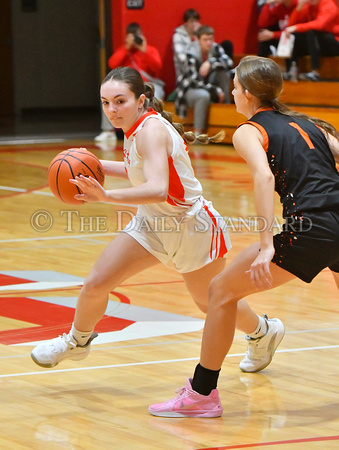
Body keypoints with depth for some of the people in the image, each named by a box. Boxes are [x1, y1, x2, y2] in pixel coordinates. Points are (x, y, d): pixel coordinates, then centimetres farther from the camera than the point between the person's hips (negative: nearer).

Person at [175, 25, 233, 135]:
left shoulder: (215, 48, -7)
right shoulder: (192, 54, -22)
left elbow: (229, 63, -23)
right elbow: (195, 82, -25)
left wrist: (210, 63, -35)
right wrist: (217, 91, -22)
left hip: (207, 87, 5)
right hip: (190, 89, -5)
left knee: (223, 70, -17)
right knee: (204, 95, -39)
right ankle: (196, 135, -33)